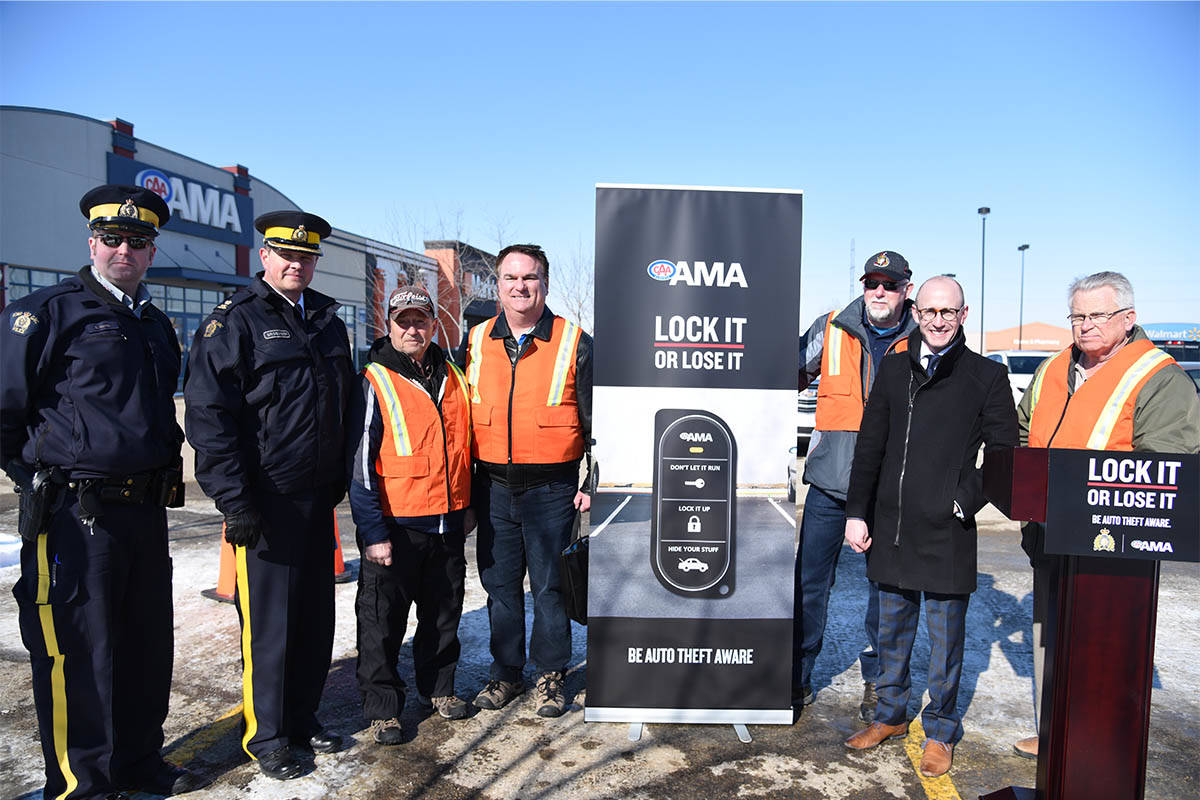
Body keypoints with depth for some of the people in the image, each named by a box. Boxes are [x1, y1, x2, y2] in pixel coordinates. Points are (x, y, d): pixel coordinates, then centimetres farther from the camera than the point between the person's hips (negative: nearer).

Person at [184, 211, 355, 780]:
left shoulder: (327, 321, 12)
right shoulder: (235, 321, -7)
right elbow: (207, 414, -13)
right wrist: (234, 500, -17)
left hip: (319, 497, 6)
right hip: (265, 500, -6)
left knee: (316, 615, 14)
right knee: (268, 623, 3)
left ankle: (303, 718, 31)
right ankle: (266, 736, 22)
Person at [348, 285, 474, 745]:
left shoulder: (453, 378, 8)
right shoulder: (375, 383, -8)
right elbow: (360, 463, -10)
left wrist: (468, 506, 17)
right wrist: (372, 532, -14)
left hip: (449, 522, 5)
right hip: (395, 526, -5)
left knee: (444, 612, 17)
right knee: (383, 622, 5)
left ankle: (439, 687, 36)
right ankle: (382, 708, 21)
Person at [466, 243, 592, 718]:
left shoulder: (574, 343, -2)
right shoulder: (477, 341, 7)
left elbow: (596, 420, 1)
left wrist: (594, 482, -4)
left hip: (551, 488, -3)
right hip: (493, 487, 3)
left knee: (549, 585, 5)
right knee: (500, 585, 12)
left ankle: (550, 675, 23)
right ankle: (505, 673, 28)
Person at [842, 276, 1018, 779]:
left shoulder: (987, 377, -1)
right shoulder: (894, 369, 8)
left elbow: (1004, 453, 1)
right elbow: (869, 447, 8)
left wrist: (968, 499, -12)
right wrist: (857, 512, 5)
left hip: (948, 533, -3)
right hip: (891, 528, 3)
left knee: (946, 638, 9)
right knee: (891, 630, 16)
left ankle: (940, 732, 27)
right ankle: (890, 715, 34)